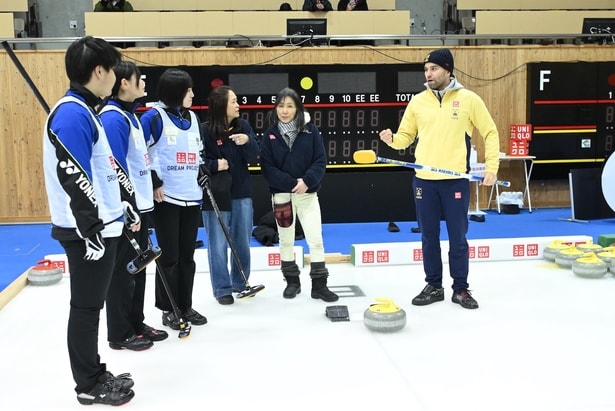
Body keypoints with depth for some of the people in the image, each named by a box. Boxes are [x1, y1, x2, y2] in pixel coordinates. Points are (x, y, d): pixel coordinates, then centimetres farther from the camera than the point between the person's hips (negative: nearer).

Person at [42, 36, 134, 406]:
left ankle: (94, 373, 28)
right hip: (87, 231, -10)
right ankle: (89, 386, 13)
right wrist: (90, 230, -22)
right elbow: (73, 178, -23)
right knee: (86, 305, 1)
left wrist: (124, 208, 24)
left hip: (102, 226, 10)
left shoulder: (86, 111, 15)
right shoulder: (72, 113, -18)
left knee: (92, 303, 16)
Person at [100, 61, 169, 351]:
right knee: (122, 271, 1)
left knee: (138, 268, 17)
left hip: (139, 205, 10)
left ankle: (136, 323, 29)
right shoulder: (113, 118, -17)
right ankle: (120, 333, 13)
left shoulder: (129, 115, 13)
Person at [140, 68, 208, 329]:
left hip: (192, 197, 6)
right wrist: (153, 182, -16)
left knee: (187, 256, 13)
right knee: (169, 256, 2)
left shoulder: (192, 117, 12)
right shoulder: (154, 116, -10)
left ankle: (185, 306, 24)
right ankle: (168, 309, 16)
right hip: (166, 197, -6)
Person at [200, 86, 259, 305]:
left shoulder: (243, 126, 1)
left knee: (242, 243, 13)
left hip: (241, 193, 4)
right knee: (218, 244, 2)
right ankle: (222, 289, 14)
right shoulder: (205, 130, -11)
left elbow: (253, 158, -4)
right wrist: (214, 165, -23)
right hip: (214, 194, -4)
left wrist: (248, 142, -23)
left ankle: (240, 284, 29)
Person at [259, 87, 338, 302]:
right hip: (281, 195, 1)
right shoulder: (270, 134, -2)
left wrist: (306, 181, -19)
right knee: (286, 240, 11)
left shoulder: (310, 131, -3)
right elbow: (267, 167, -7)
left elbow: (320, 161, -4)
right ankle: (292, 281, 26)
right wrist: (291, 183, -17)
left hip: (308, 193, -1)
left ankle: (319, 285, 6)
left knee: (316, 239, -3)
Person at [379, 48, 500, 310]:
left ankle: (460, 289, 18)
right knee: (429, 237, 10)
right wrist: (392, 140, -13)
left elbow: (490, 133, 3)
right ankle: (433, 286, 22)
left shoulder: (468, 99, -2)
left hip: (456, 180, -2)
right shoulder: (418, 101, 5)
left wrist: (491, 168, -4)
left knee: (458, 237, 5)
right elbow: (406, 136, 10)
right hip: (424, 180, 3)